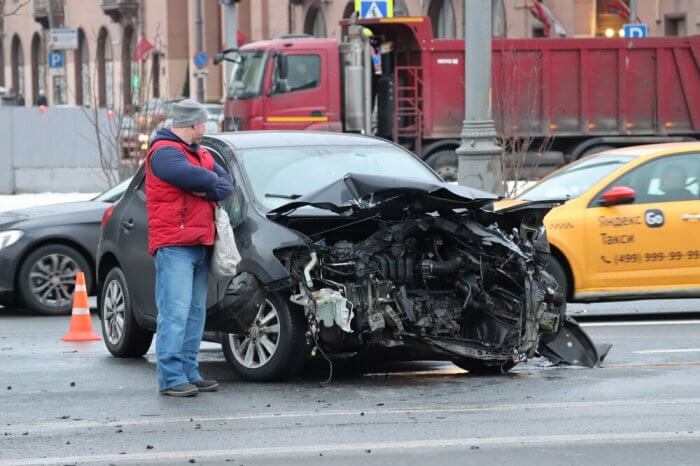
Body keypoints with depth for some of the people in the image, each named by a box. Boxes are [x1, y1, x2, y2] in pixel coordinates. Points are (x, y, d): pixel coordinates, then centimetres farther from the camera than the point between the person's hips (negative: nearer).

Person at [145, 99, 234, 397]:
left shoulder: (201, 154, 22)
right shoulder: (163, 152, -8)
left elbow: (226, 185, 11)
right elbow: (194, 177, -22)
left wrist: (206, 190, -9)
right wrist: (212, 182, 0)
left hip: (200, 245, 9)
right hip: (174, 246, -9)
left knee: (196, 312, 10)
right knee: (175, 312, -13)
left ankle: (189, 372, 14)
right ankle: (171, 378, -15)